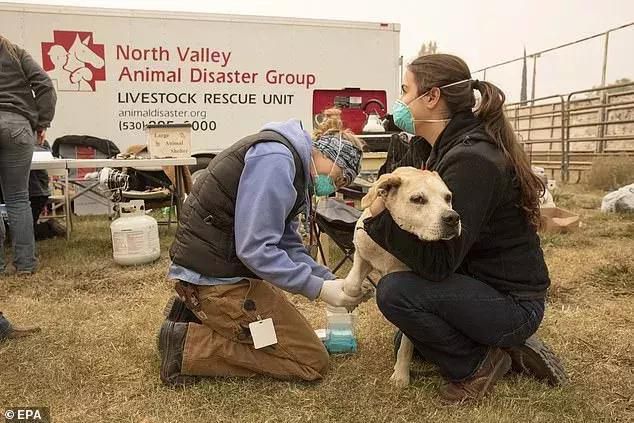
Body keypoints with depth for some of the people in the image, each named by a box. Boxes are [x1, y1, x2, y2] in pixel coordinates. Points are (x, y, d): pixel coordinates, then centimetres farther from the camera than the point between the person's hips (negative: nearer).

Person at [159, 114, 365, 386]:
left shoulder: (291, 162, 13)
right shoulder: (276, 160, -19)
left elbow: (286, 243, 10)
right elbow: (255, 248, -26)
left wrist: (331, 281, 1)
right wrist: (318, 288, -19)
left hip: (212, 269, 10)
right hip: (218, 279, -10)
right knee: (313, 363, 0)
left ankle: (193, 316, 15)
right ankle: (190, 345, -4)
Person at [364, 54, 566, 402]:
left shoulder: (470, 159, -28)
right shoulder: (452, 146, 4)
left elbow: (438, 261, -31)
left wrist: (380, 217, -24)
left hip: (513, 305, -10)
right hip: (484, 286, 10)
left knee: (394, 291, -27)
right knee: (405, 343, 23)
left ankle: (477, 366, -4)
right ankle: (508, 349, 18)